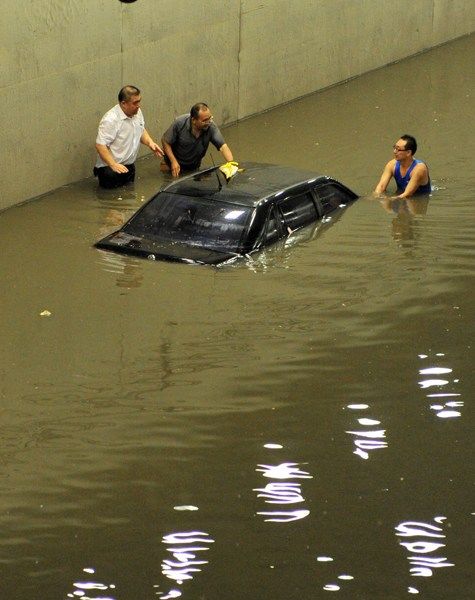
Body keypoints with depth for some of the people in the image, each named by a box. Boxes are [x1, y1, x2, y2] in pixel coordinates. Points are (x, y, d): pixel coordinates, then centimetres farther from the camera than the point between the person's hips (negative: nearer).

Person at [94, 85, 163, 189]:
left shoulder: (137, 112, 3)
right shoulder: (110, 120, -24)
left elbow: (141, 131, 20)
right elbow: (100, 145, -26)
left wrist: (150, 142, 0)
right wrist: (113, 165, -32)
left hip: (130, 166, 8)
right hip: (111, 169, -8)